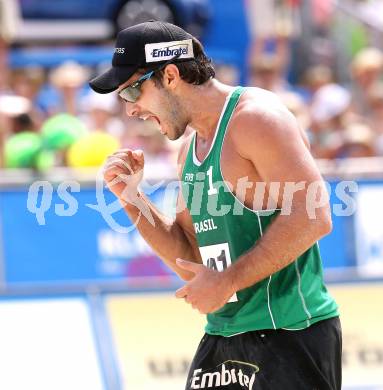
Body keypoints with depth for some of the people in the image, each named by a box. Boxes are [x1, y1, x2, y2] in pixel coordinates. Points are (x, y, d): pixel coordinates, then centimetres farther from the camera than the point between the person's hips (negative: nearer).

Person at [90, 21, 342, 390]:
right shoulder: (190, 148, 16)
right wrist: (131, 198, 6)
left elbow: (312, 217, -21)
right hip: (222, 336, 9)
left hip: (288, 333, -9)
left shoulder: (255, 117, -12)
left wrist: (228, 281, -19)